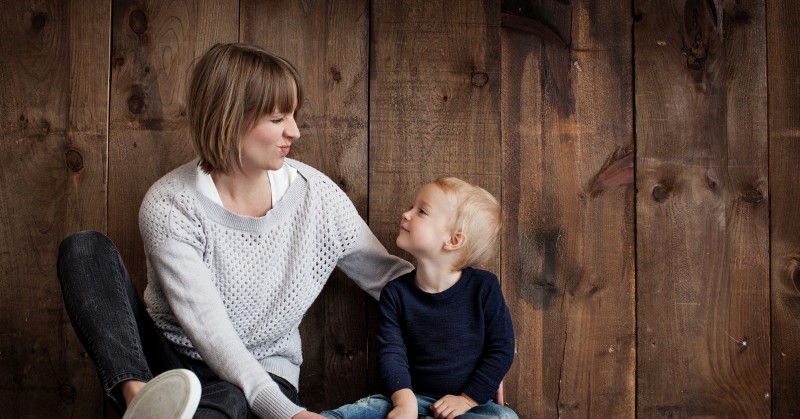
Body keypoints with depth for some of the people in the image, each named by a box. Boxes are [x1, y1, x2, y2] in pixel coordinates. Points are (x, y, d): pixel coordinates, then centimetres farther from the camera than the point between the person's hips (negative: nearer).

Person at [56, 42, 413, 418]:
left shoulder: (317, 195, -7)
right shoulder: (170, 205, -16)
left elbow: (388, 278, 4)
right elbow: (208, 329, -25)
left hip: (262, 375, 0)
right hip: (165, 362, 1)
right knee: (85, 249, -24)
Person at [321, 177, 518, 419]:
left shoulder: (483, 287, -7)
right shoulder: (396, 293, -1)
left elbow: (501, 349, -4)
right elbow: (391, 352, -9)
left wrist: (468, 399, -10)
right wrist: (404, 399, -26)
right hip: (415, 397, 1)